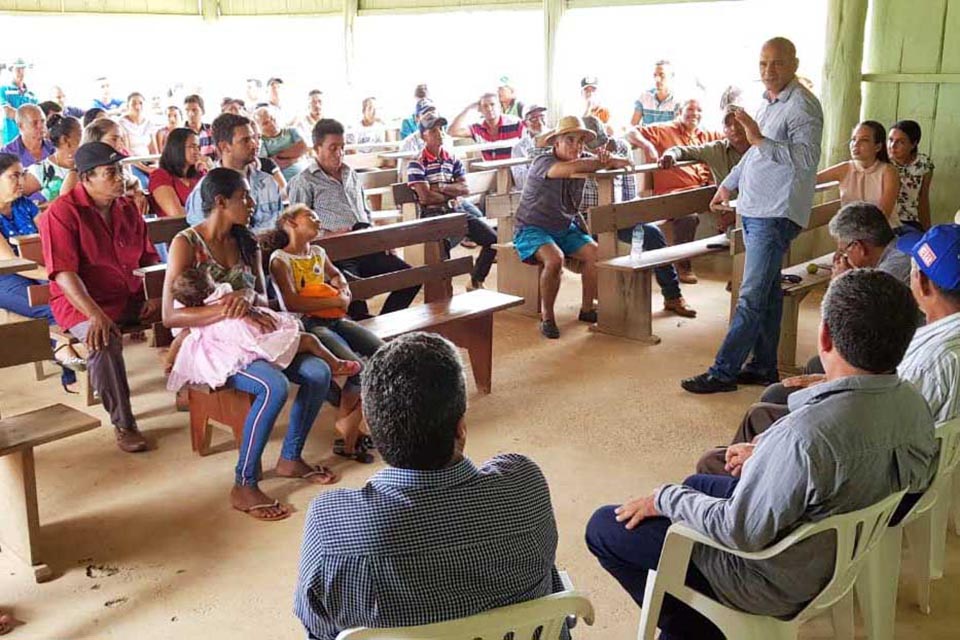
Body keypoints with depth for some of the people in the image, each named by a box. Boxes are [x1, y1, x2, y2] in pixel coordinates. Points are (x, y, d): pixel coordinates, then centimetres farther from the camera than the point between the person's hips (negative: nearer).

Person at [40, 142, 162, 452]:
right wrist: (95, 315, -32)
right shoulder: (61, 213, -10)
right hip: (82, 302, -6)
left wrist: (155, 296, -4)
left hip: (132, 297, 6)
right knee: (104, 342, -36)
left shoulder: (128, 208, 10)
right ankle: (124, 425, -22)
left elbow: (149, 258, 14)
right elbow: (64, 274, -19)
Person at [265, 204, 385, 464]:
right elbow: (291, 303, -17)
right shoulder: (280, 259, -4)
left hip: (333, 318, 7)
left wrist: (344, 290, 15)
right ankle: (346, 424, 1)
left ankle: (351, 422, -1)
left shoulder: (318, 253, 18)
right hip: (306, 325, -7)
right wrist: (335, 301, -14)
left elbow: (335, 274, 39)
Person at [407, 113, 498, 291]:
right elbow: (426, 197, -12)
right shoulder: (417, 164, -2)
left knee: (493, 239, -8)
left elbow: (466, 189, 4)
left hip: (459, 210, 6)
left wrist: (441, 187, -10)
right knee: (443, 245, -37)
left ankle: (476, 281, 6)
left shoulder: (453, 160, 15)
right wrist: (453, 192, -1)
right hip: (434, 214, -6)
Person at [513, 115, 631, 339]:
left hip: (566, 228, 6)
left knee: (596, 253, -16)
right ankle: (546, 316, -15)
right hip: (533, 229, -6)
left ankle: (587, 308, 1)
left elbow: (624, 163, -4)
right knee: (554, 259, -32)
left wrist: (608, 160, -27)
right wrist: (601, 163, -28)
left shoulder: (583, 160, 0)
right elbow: (572, 168, -41)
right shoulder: (542, 163, -20)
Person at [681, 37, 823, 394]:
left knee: (752, 297, -8)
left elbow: (808, 157, -27)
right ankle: (764, 368, 23)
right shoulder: (768, 102, 16)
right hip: (754, 211, 10)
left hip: (776, 215, -10)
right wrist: (728, 184, 33)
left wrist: (760, 139, -32)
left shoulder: (802, 105, -14)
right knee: (767, 292, 15)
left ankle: (723, 372, -5)